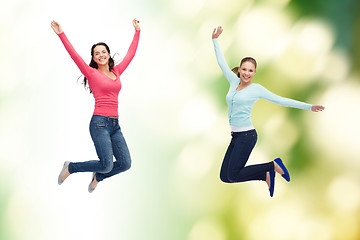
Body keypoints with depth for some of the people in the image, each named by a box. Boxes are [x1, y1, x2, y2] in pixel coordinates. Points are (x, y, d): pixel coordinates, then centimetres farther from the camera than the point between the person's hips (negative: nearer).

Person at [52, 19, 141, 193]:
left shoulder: (117, 72, 15)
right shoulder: (92, 73, 1)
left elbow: (130, 53, 24)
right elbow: (74, 55, -7)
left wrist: (137, 31, 30)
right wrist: (61, 34, -14)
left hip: (115, 124, 6)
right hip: (99, 123, -6)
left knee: (125, 163, -2)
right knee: (107, 165, -14)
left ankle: (98, 176, 26)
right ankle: (70, 168, 10)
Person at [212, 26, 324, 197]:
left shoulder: (256, 89, -5)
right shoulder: (234, 82, 10)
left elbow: (281, 100, -3)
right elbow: (222, 63, 20)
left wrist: (309, 107, -6)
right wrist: (215, 40, 23)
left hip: (247, 135, -7)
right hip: (235, 136, 7)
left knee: (233, 175, -13)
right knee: (225, 176, 3)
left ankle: (273, 166, 2)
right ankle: (266, 175, 15)